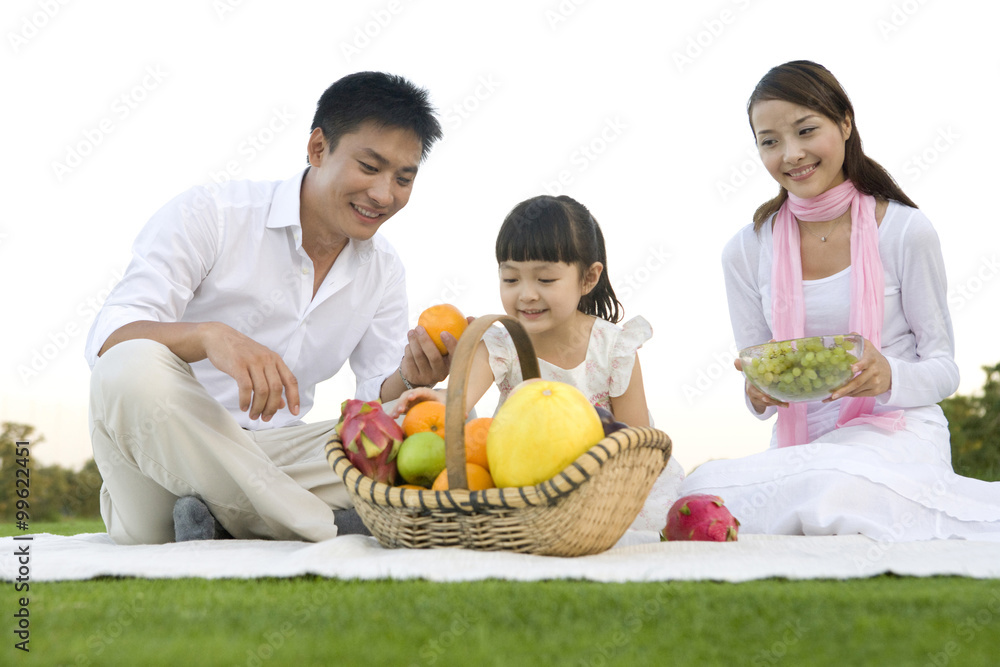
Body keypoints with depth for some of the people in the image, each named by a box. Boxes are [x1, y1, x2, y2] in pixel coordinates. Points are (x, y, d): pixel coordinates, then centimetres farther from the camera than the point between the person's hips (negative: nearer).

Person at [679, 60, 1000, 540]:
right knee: (702, 487, -31)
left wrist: (888, 377, -21)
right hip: (798, 443, 4)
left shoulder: (905, 231, -1)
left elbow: (943, 368, 3)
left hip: (897, 432, -3)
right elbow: (757, 390, 11)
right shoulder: (746, 251, 7)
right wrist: (760, 394, -15)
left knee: (833, 489, -40)